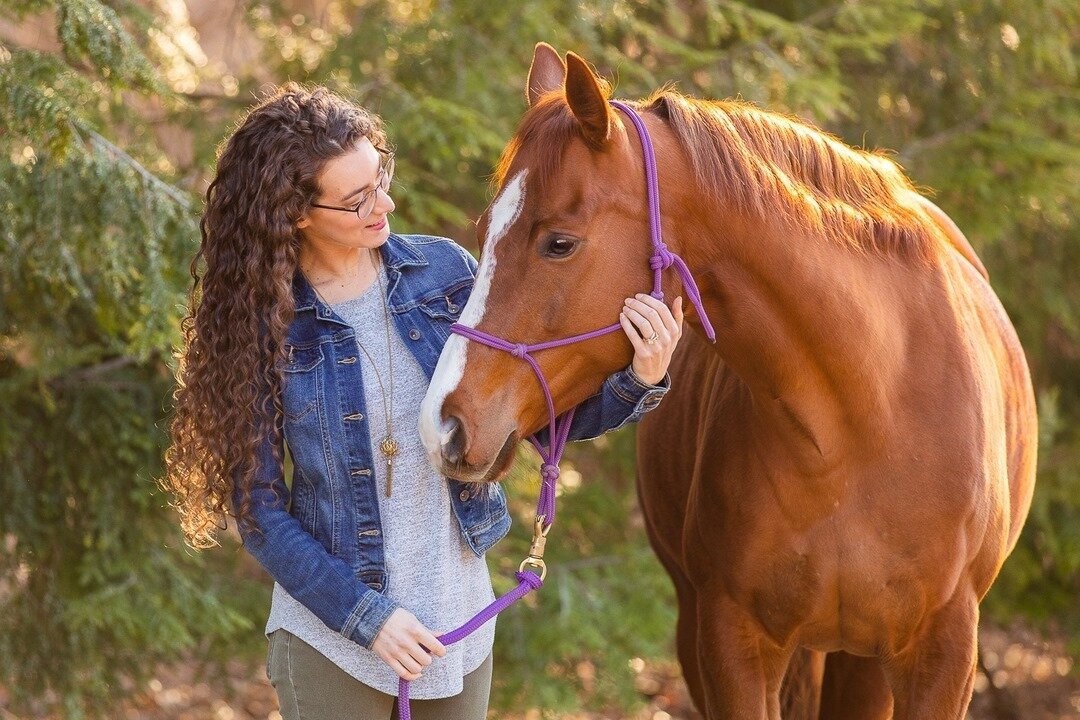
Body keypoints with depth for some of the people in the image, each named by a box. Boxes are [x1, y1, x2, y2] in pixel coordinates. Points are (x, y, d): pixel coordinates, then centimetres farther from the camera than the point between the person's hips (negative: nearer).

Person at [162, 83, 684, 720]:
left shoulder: (444, 272, -3)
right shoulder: (261, 324, -11)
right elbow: (259, 507, -8)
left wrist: (640, 382, -16)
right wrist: (365, 617, -14)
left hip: (460, 617, 3)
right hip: (332, 632, -3)